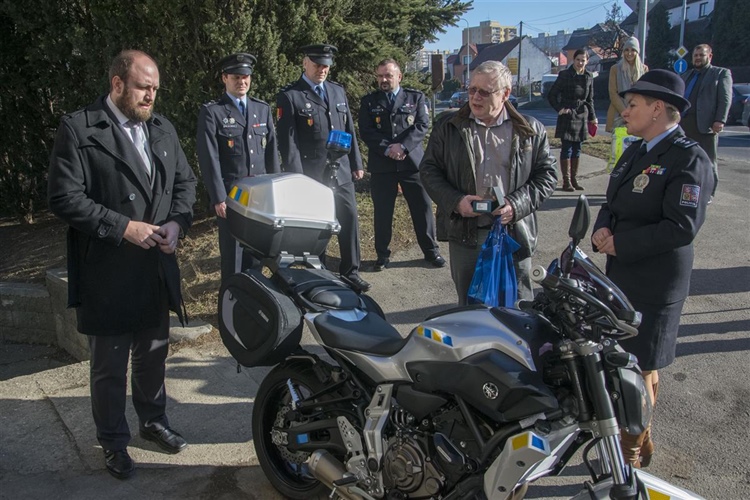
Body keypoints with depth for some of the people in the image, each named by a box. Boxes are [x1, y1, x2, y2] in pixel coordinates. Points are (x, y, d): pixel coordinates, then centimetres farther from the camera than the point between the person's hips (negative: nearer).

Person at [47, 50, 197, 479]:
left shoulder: (163, 129, 9)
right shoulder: (79, 129, -10)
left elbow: (185, 181, 12)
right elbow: (65, 197, -15)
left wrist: (177, 222, -6)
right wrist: (123, 227, -20)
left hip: (157, 267, 6)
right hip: (108, 273, -5)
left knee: (154, 352, 21)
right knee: (110, 365, 10)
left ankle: (153, 420, 41)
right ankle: (114, 442, 29)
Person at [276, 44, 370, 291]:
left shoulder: (338, 90, 13)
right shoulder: (289, 96, -5)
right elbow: (287, 140, -9)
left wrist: (356, 163, 13)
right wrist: (296, 178, -13)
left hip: (342, 172, 5)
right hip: (311, 176, -5)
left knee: (350, 220, 7)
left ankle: (350, 271, 23)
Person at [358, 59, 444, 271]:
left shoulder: (416, 97, 7)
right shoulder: (369, 101, 8)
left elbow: (422, 125, -3)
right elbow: (365, 132, -1)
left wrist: (402, 146, -17)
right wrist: (387, 149, -15)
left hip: (412, 161, 0)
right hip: (381, 165, 0)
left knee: (423, 207, 4)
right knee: (382, 212, 5)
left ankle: (431, 250, 19)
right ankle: (382, 254, 18)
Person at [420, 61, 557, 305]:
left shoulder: (531, 130, 3)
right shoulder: (448, 126, 4)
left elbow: (547, 174, 4)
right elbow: (429, 169, 4)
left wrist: (517, 204, -13)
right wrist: (455, 201, -13)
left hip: (514, 232, 0)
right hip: (464, 233, 1)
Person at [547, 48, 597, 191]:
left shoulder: (589, 77, 8)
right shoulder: (565, 75, -5)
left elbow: (590, 99, 15)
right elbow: (551, 95, -3)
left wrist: (592, 117, 12)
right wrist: (560, 109, -12)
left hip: (582, 116, 5)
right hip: (567, 116, -5)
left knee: (577, 149, 9)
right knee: (566, 149, -5)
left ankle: (574, 179, 16)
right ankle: (566, 181, -1)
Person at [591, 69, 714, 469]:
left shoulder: (689, 159, -16)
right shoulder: (635, 152, 12)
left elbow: (682, 227, -23)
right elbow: (612, 205, 16)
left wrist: (620, 244, -19)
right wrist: (601, 229, -6)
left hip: (654, 285, -8)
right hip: (622, 276, 8)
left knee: (638, 372, 2)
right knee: (636, 366, 20)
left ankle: (629, 456, 20)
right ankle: (641, 444, 39)